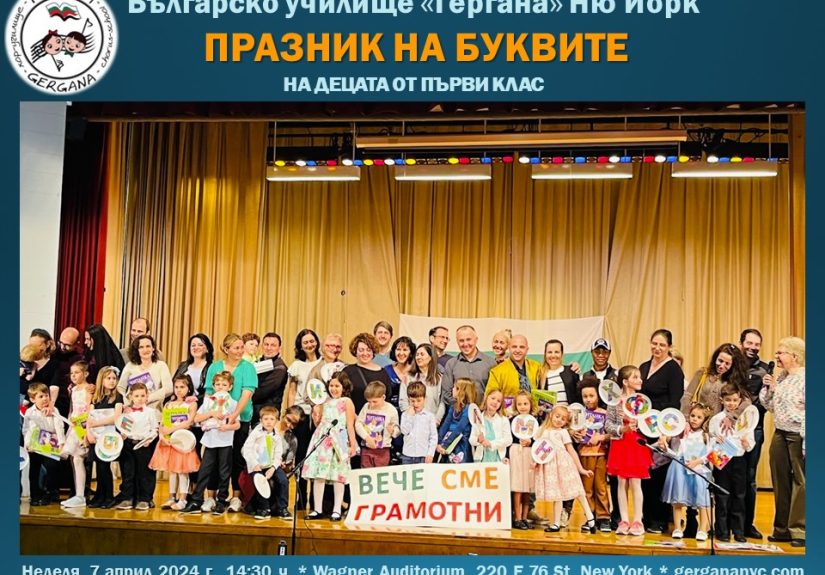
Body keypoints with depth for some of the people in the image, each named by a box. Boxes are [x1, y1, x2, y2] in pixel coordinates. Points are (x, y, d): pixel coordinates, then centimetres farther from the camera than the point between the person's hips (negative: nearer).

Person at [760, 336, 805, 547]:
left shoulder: (804, 378, -11)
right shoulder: (779, 378, 11)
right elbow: (770, 406, 17)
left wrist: (806, 441, -19)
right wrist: (769, 389, 1)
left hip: (799, 437, -7)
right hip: (780, 435, 8)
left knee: (800, 482, -2)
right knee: (781, 482, 11)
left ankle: (799, 530, 4)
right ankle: (782, 528, 20)